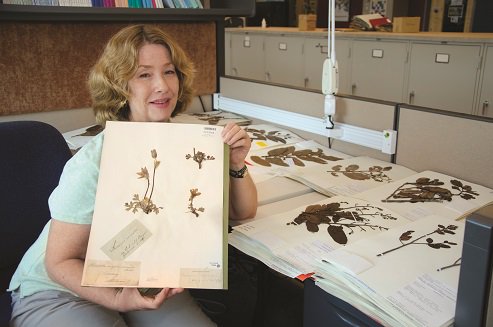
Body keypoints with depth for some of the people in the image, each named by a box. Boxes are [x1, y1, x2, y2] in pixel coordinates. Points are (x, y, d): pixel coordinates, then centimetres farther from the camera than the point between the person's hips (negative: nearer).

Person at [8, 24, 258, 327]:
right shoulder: (92, 165, -26)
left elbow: (243, 212, -2)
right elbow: (60, 262, -17)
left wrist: (236, 165, -20)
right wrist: (117, 299, -33)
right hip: (59, 292, -4)